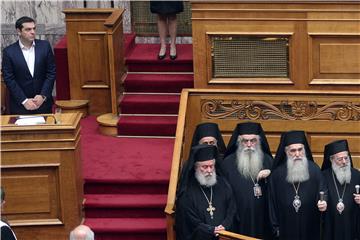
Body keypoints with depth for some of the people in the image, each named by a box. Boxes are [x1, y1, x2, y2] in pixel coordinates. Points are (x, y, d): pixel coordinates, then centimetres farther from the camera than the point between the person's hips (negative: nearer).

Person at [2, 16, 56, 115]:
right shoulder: (9, 52, -5)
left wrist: (43, 96, -9)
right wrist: (24, 101, -13)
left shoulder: (45, 46, 0)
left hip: (43, 103, 2)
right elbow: (9, 79, -7)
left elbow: (51, 73, 1)